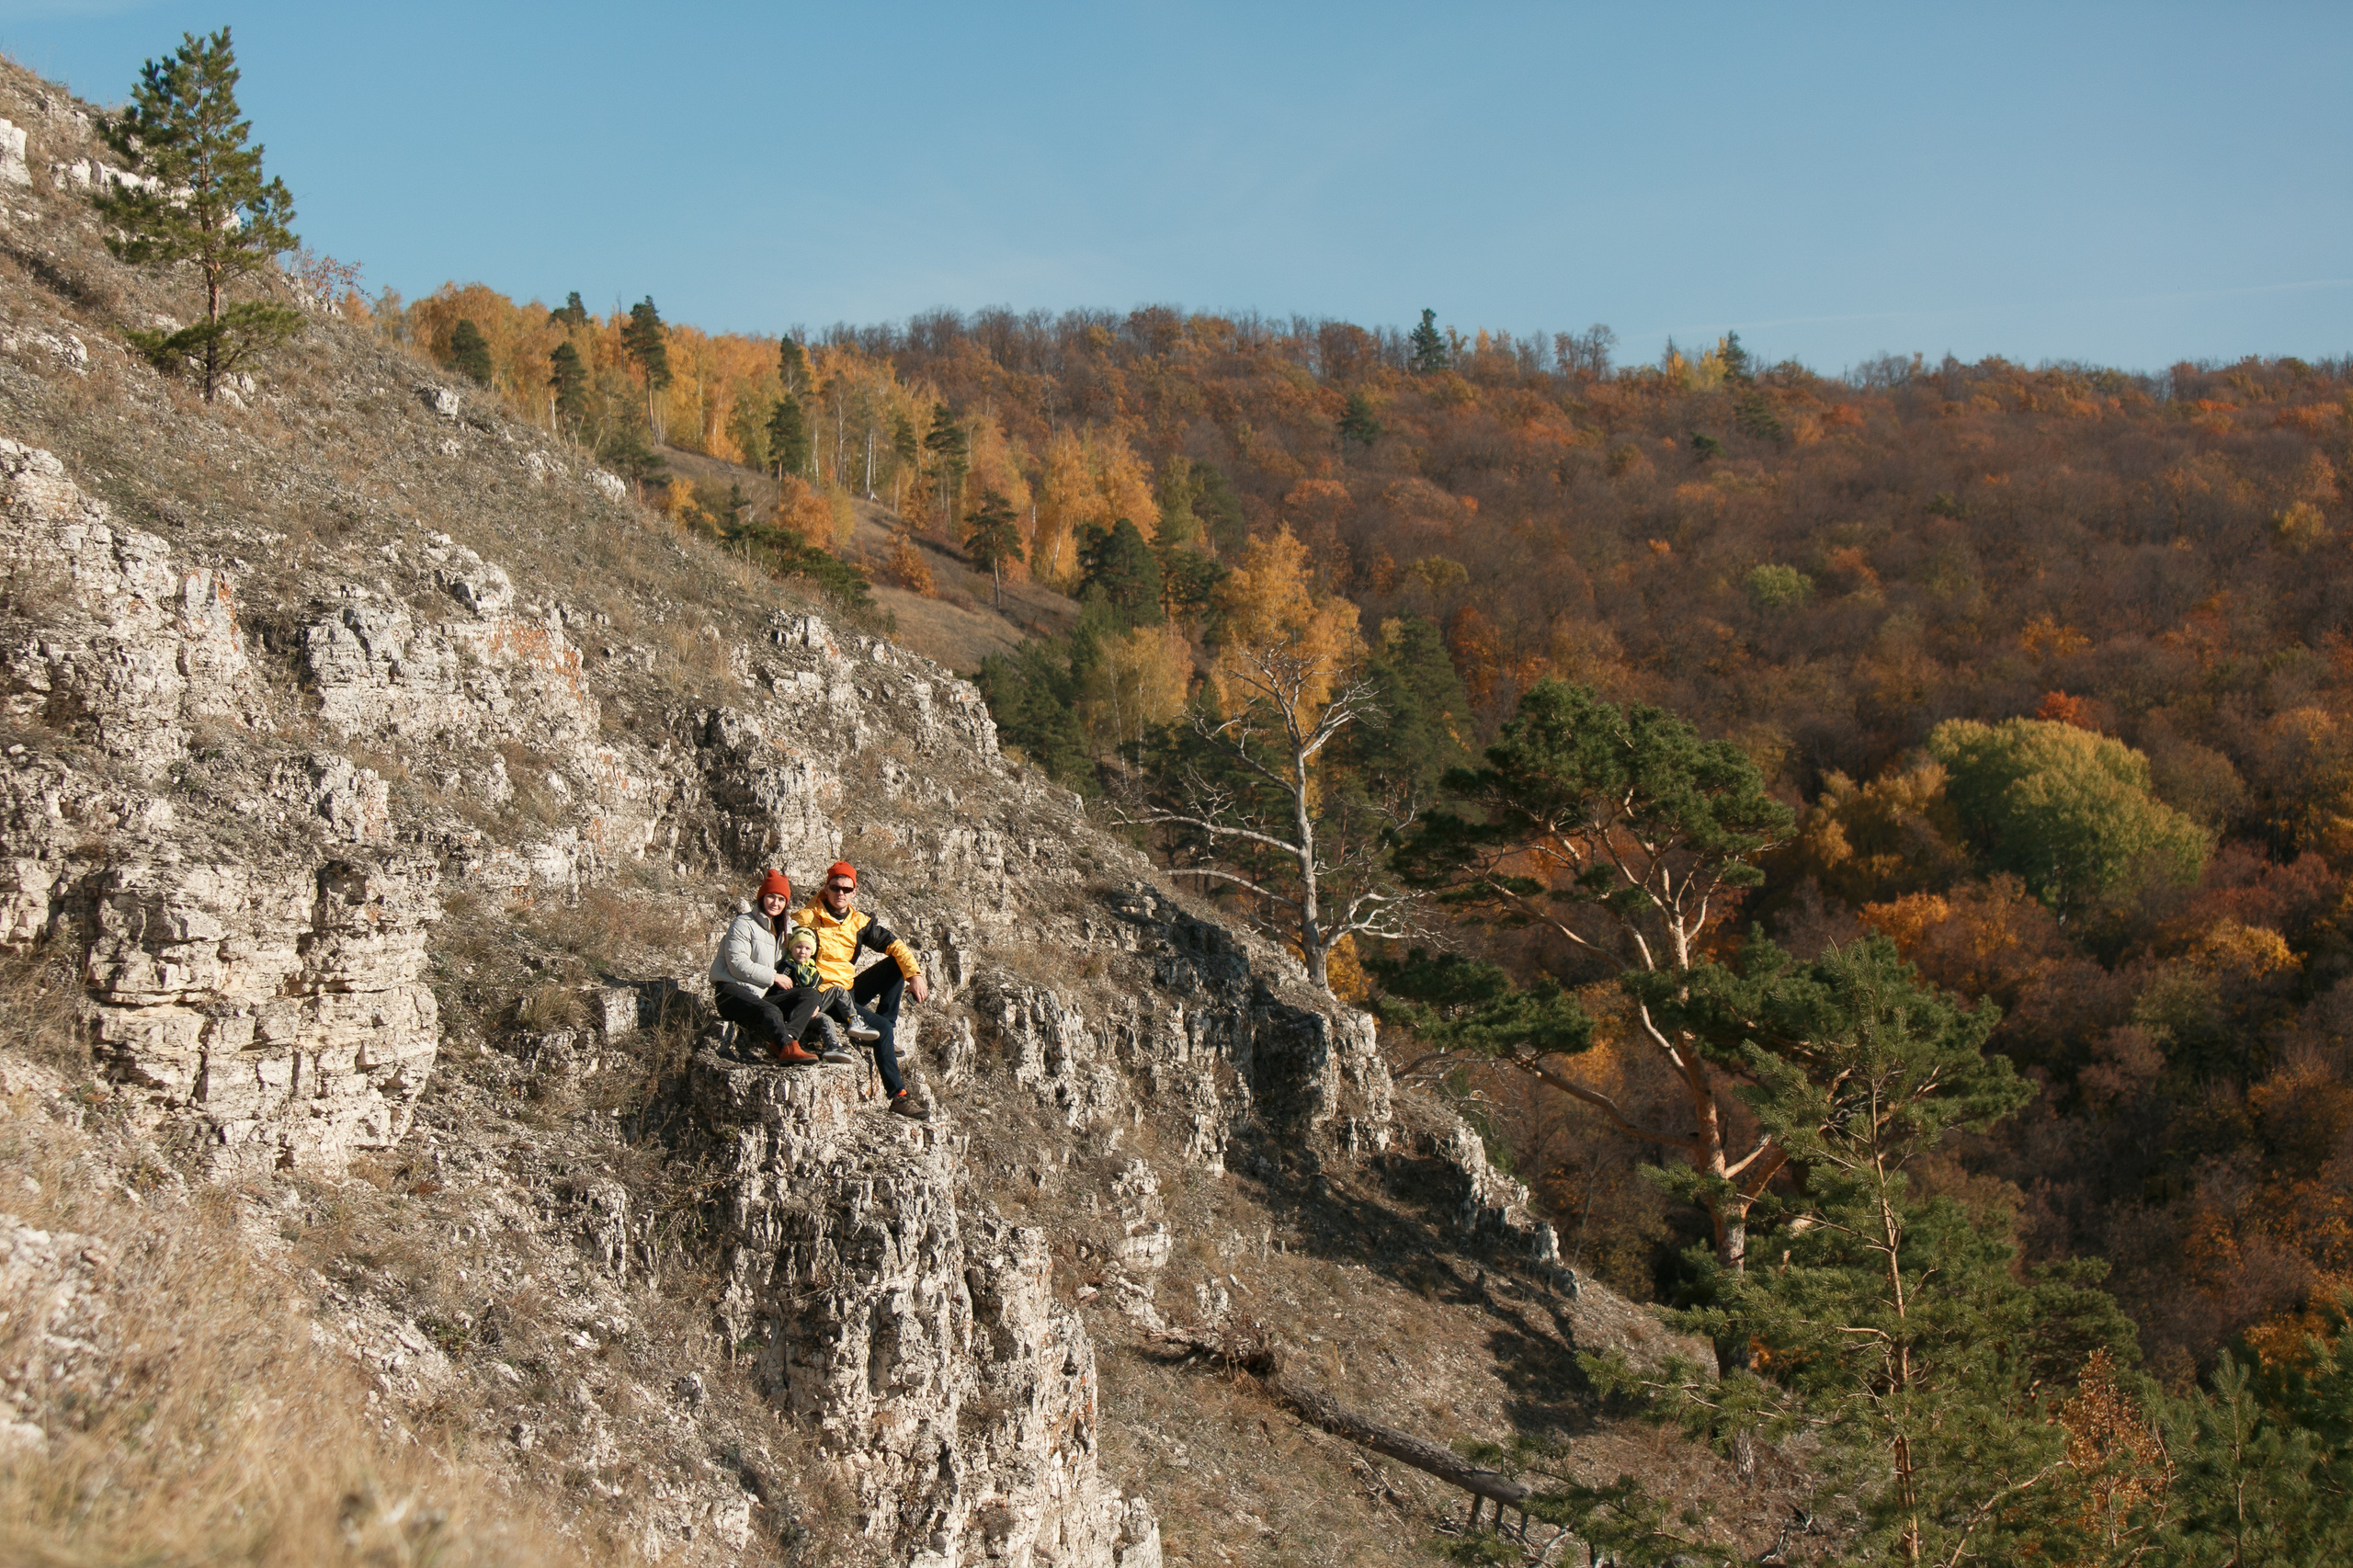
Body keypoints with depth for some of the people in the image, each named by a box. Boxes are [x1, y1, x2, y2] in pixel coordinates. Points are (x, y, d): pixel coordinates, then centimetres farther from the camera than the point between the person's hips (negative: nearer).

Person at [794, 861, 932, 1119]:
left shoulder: (859, 922, 9)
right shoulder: (808, 919, -9)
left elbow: (893, 945, 6)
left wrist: (915, 974, -11)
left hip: (852, 989, 7)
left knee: (897, 963, -5)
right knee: (882, 1027, -22)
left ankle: (887, 1037, -6)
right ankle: (898, 1096, -21)